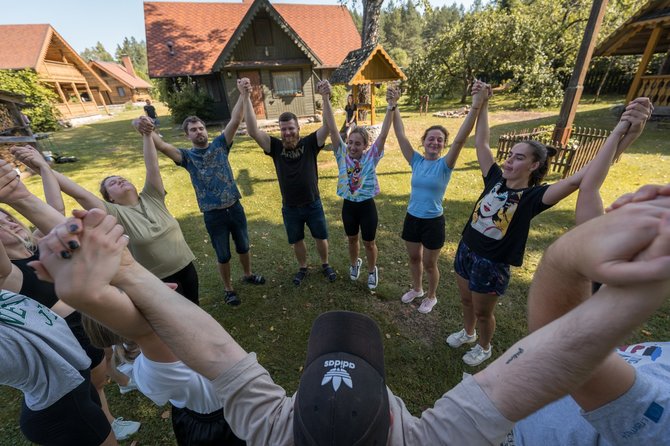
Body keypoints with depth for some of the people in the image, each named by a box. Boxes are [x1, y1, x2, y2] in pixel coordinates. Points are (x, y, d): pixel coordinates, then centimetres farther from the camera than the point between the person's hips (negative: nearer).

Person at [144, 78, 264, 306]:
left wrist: (243, 95, -22)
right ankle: (229, 289, 35)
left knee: (243, 246, 20)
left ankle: (248, 275, 46)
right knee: (223, 255, 13)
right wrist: (148, 133, -41)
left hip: (235, 208, 2)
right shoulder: (187, 156, -1)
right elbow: (163, 147, -20)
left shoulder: (220, 145, 1)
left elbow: (234, 121, -10)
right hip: (213, 215, -1)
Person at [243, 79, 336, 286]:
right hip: (290, 208, 1)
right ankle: (302, 268, 43)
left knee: (321, 237, 16)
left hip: (313, 204, -1)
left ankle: (325, 265, 42)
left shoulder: (310, 143, -10)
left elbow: (328, 125, -21)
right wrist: (246, 98, -26)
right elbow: (253, 131, -19)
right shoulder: (275, 147, -8)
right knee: (297, 241, 18)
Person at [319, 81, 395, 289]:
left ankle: (372, 270, 40)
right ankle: (354, 263, 50)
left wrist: (391, 106, -36)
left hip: (367, 205, -2)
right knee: (352, 239, 22)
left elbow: (383, 133, -24)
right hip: (348, 205, 2)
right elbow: (331, 128, -18)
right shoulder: (342, 154, -9)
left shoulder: (371, 156, -12)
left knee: (369, 242, 13)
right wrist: (326, 99, -27)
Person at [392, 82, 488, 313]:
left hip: (433, 221, -3)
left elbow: (460, 139, -25)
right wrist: (394, 108, -11)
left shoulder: (444, 165, -11)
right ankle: (416, 288, 47)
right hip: (411, 218, 4)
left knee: (429, 264, 12)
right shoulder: (416, 161, -3)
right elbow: (401, 136, -7)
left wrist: (476, 107, -33)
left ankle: (431, 296, 38)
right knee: (414, 258, 21)